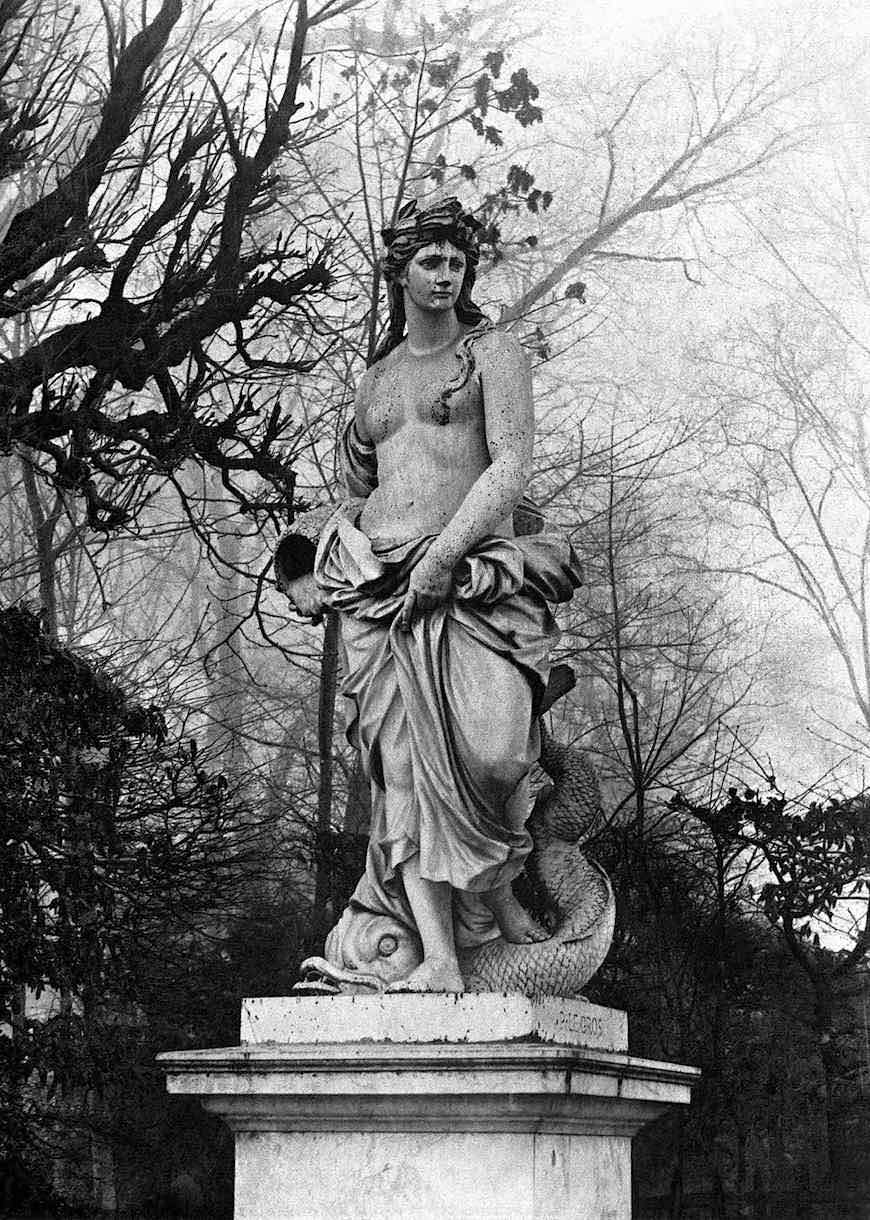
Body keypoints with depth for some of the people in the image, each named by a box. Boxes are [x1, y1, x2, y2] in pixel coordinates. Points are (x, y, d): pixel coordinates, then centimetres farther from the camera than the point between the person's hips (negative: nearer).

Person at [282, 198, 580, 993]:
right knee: (406, 761, -10)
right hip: (379, 587, 4)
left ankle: (501, 884, 4)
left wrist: (443, 554, -15)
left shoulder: (493, 354, 8)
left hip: (475, 574, -4)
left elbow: (512, 467, -5)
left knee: (492, 748, -25)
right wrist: (317, 573, 18)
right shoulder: (375, 380, 23)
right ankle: (440, 957, -15)